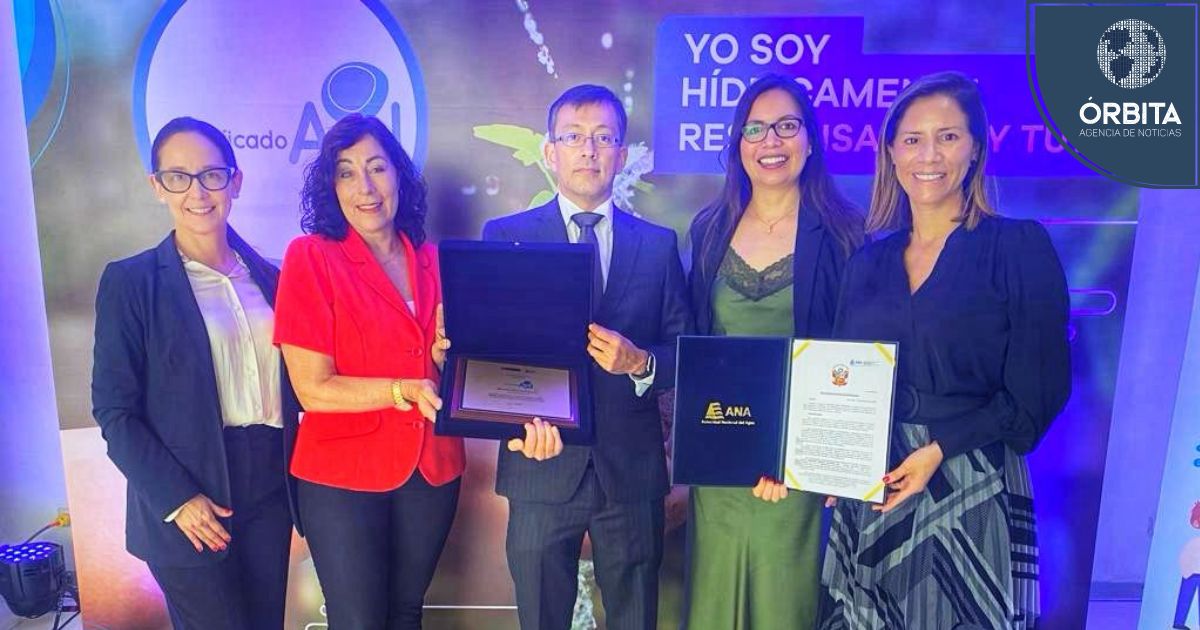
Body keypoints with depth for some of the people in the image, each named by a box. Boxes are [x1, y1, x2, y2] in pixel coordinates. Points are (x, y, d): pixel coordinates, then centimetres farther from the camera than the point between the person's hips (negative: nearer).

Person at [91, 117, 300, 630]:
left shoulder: (268, 277, 6)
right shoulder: (129, 281, -6)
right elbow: (114, 411, -8)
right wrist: (177, 499, -14)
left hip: (270, 491, 4)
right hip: (188, 506, -4)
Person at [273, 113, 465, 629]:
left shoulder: (431, 260, 3)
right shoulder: (311, 256, -10)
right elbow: (313, 388, -14)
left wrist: (448, 358, -10)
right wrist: (404, 391, -24)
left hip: (433, 469, 4)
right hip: (343, 474, -4)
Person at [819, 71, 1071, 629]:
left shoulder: (1020, 247, -3)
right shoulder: (869, 260, 8)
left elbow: (1039, 391, -8)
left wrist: (940, 449, -17)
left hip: (970, 492, -3)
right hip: (868, 493, 4)